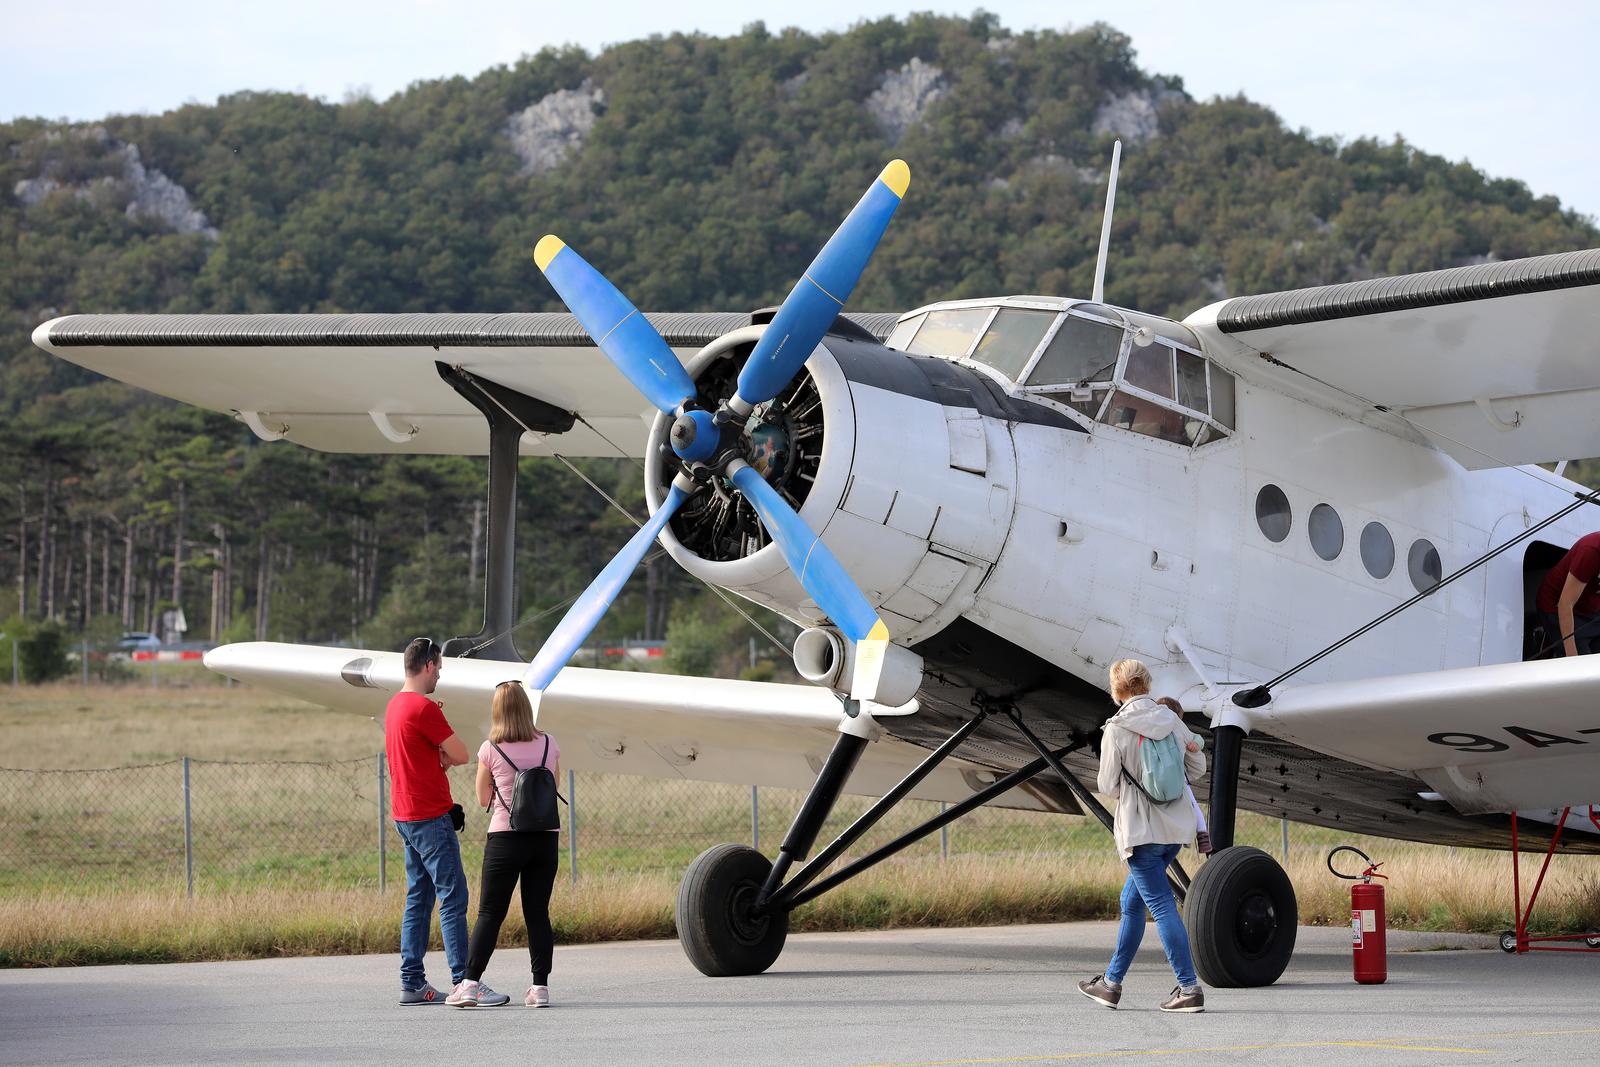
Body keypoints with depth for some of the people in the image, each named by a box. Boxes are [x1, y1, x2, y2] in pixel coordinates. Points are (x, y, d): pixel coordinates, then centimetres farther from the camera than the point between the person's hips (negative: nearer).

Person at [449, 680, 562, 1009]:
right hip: (546, 836, 2)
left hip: (505, 837, -2)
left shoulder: (490, 750, -6)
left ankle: (470, 984, -2)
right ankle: (540, 986, 4)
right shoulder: (549, 745, 2)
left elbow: (484, 799, 5)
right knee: (538, 913, 7)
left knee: (490, 912, 2)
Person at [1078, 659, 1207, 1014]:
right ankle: (1112, 982, 26)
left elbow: (1108, 786, -8)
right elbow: (1197, 767, 13)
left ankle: (1190, 988, -10)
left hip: (1141, 830, -7)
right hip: (1176, 826, 7)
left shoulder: (1117, 729, -12)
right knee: (1131, 901, 18)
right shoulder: (1171, 720, 4)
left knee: (1161, 905, -5)